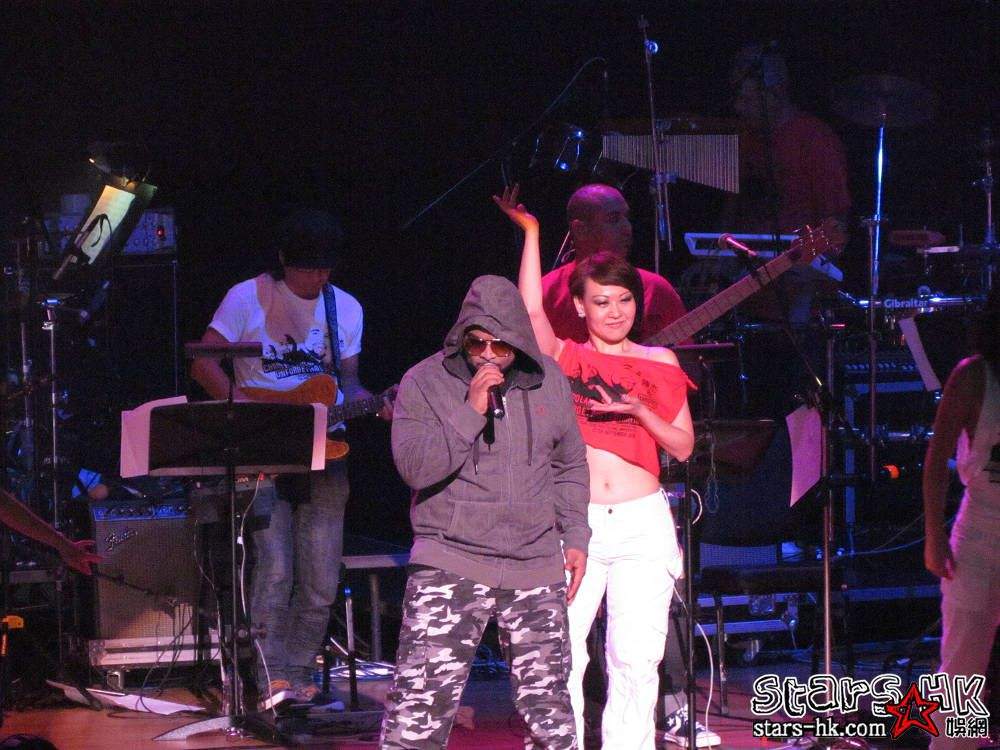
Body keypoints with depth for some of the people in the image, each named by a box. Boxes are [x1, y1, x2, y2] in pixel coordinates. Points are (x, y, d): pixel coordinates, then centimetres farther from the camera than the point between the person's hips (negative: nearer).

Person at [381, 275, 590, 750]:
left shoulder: (549, 381, 8)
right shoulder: (425, 382, -4)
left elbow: (570, 466, 19)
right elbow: (415, 468, -13)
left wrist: (575, 537, 13)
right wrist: (470, 411, -19)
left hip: (537, 568, 4)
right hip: (451, 564, -4)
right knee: (418, 710, -12)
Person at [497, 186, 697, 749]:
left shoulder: (659, 363, 11)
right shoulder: (564, 358, 7)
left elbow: (684, 447, 10)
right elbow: (531, 310, -12)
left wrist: (638, 410, -7)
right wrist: (531, 232, -14)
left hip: (643, 522, 1)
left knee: (636, 659, -2)